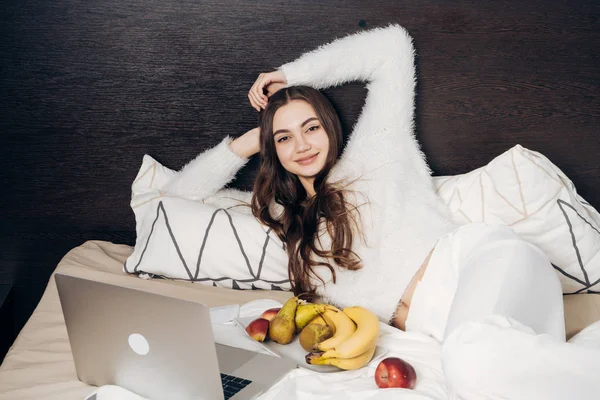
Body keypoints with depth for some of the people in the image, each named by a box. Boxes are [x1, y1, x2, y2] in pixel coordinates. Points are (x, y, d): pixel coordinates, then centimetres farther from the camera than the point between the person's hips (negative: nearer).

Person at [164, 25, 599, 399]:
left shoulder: (374, 153, 16)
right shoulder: (284, 215, 25)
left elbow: (392, 44, 19)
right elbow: (183, 192, 32)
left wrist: (291, 76, 22)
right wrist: (250, 141, 22)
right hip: (440, 328, 3)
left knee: (476, 356, -40)